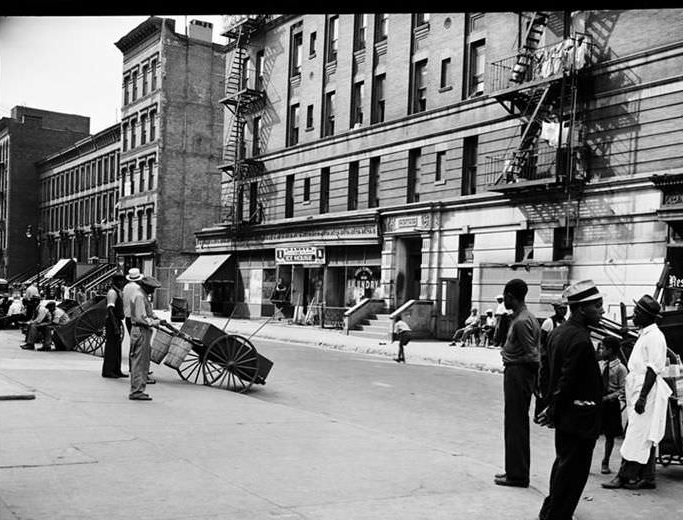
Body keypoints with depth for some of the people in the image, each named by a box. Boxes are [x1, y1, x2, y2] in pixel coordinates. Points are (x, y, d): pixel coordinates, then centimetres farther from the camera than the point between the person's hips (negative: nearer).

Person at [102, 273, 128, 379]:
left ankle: (116, 370, 17)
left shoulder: (118, 292, 18)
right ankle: (107, 371, -3)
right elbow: (110, 310, -21)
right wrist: (115, 326, -26)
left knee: (117, 347, 12)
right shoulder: (112, 292, -13)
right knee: (111, 347, -7)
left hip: (118, 322, 10)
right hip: (112, 322, -10)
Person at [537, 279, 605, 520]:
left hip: (565, 415, 10)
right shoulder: (580, 340, -23)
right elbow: (567, 381, -22)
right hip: (580, 418, -10)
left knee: (563, 463, 23)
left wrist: (552, 407, 14)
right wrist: (554, 412, -11)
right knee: (574, 470, 2)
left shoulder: (558, 332, 7)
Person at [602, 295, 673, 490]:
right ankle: (647, 478, 16)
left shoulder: (654, 336, -14)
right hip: (638, 390, 10)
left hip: (646, 392, -10)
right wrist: (629, 393, 20)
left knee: (637, 437, -6)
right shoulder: (644, 335, 16)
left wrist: (642, 397, -23)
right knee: (645, 437, 11)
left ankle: (626, 476, -3)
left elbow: (653, 369, -19)